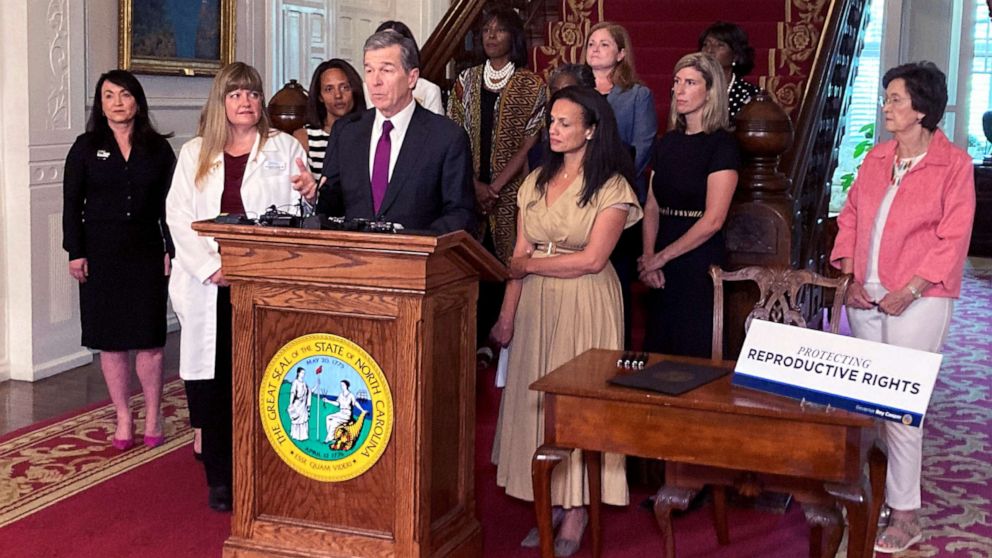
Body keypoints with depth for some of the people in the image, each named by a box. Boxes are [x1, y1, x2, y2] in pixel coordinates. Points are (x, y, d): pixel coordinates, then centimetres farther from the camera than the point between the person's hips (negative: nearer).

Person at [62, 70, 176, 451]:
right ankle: (123, 419, 15)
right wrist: (76, 252, -4)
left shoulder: (157, 148, 5)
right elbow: (71, 203, 2)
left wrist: (172, 249, -1)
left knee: (149, 339, -2)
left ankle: (153, 417, 13)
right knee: (110, 340, 4)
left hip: (146, 253, 0)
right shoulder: (86, 148, 3)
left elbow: (169, 204, 6)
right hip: (101, 254, 0)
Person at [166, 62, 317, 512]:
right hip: (210, 288, 2)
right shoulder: (194, 154, 13)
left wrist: (311, 192, -24)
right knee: (212, 379, 2)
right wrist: (210, 268, -7)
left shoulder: (285, 148, 8)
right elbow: (179, 217, 6)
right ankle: (219, 478, 12)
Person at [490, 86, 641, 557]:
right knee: (537, 396, 6)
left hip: (585, 305, -5)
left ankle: (576, 510, 12)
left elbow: (592, 259, -14)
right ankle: (551, 502, 17)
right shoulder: (537, 182, 10)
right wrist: (507, 315, 1)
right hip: (537, 305, 5)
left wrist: (529, 265, -7)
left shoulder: (611, 187, -7)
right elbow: (519, 256, 7)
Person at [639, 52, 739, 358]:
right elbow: (652, 207, 9)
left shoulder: (721, 144, -8)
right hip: (663, 267, 6)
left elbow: (712, 220, -15)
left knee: (694, 355, 0)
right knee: (658, 351, 9)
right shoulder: (667, 143, 12)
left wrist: (661, 257, -11)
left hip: (699, 262, -6)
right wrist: (648, 257, -6)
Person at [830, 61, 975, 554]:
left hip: (916, 301, -6)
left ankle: (905, 513, 4)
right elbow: (850, 216, 13)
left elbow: (952, 240, -10)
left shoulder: (953, 164, -6)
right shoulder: (876, 158, 11)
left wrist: (908, 291, -16)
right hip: (865, 298, 6)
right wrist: (849, 276, 0)